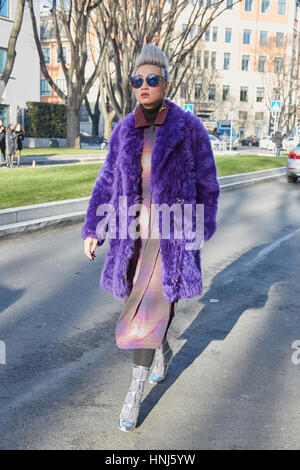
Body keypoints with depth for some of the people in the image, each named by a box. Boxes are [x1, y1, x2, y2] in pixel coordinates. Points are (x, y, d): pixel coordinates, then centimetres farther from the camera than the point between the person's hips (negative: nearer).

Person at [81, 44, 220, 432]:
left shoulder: (188, 128, -8)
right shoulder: (124, 130, 3)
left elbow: (206, 182, 0)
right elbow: (107, 182, 6)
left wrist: (202, 226, 2)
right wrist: (92, 229, 2)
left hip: (171, 234, -4)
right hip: (134, 232, 4)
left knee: (150, 308, -8)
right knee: (145, 300, 17)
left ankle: (134, 393, 6)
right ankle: (163, 353, 47)